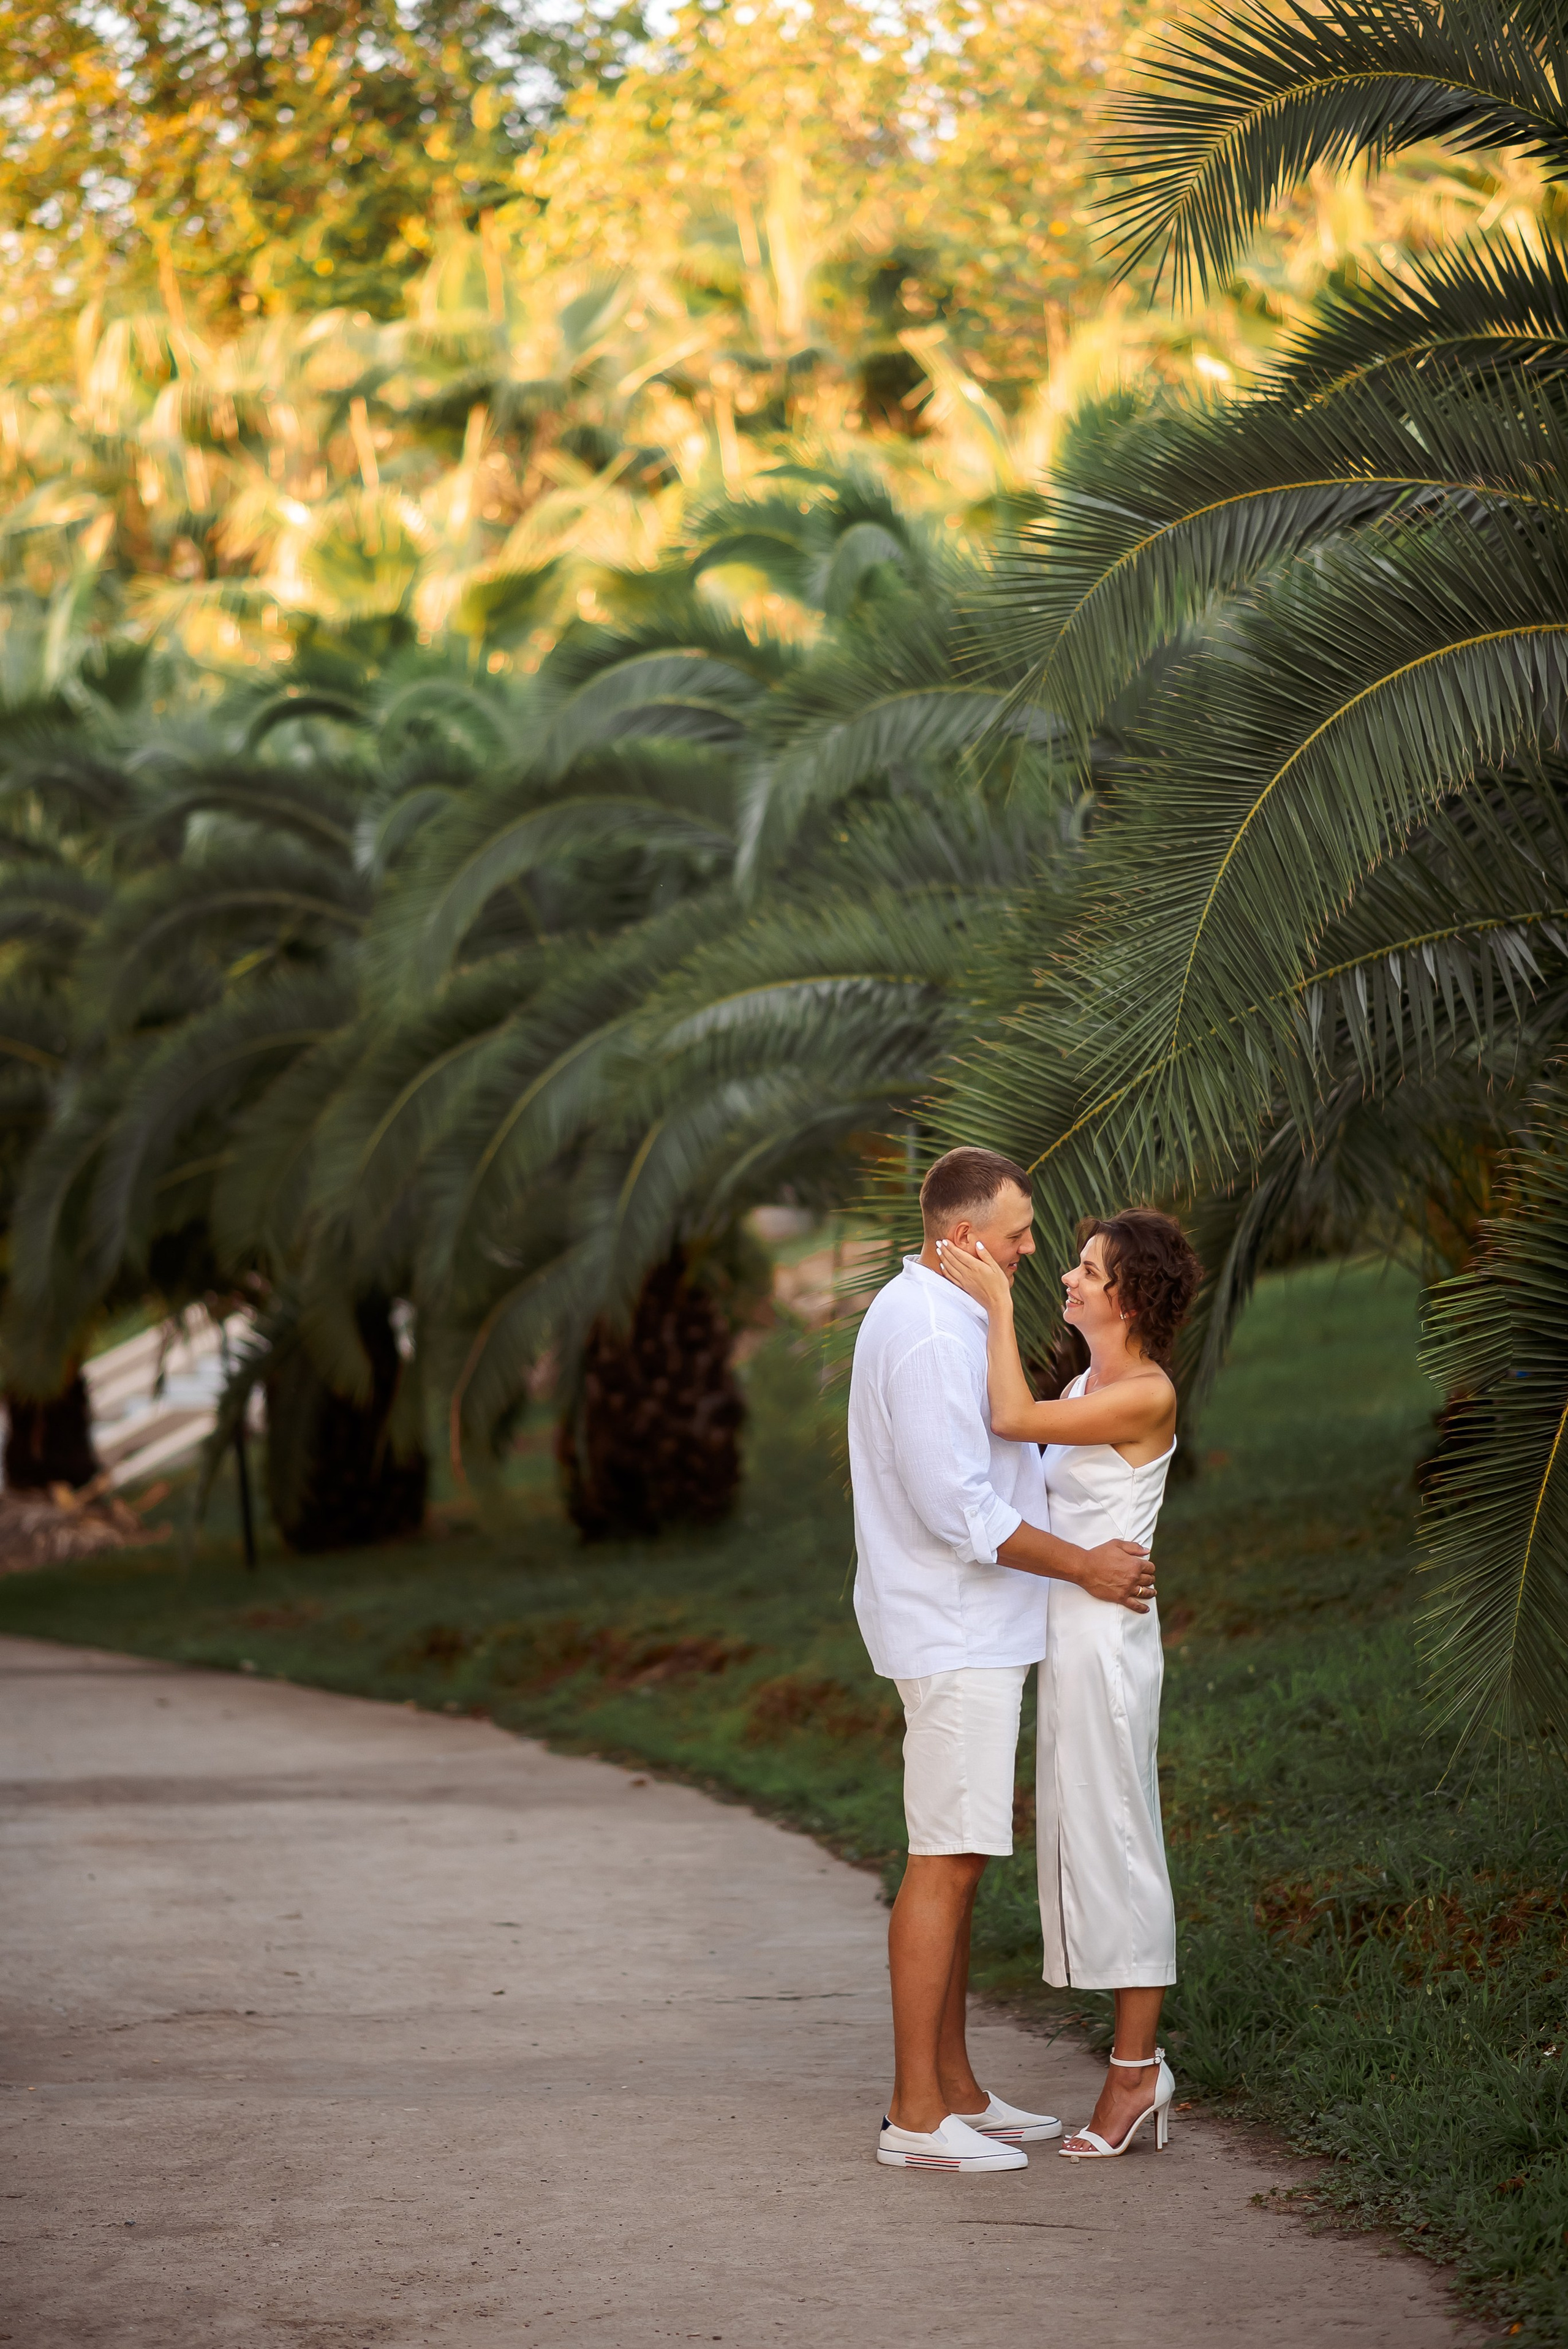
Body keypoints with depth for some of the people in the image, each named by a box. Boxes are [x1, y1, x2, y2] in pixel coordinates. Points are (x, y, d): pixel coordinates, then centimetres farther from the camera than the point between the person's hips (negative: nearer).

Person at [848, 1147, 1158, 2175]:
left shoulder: (924, 1313, 15)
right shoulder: (930, 1336, -19)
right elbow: (959, 1509, -23)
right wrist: (1083, 1566, -15)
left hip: (969, 1635, 11)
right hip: (957, 1637, -11)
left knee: (960, 1860, 13)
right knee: (946, 1862, -8)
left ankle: (956, 2089, 19)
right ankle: (918, 2116, -6)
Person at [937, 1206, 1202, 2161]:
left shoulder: (1146, 1395, -15)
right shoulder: (1088, 1384, 14)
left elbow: (1012, 1420, -21)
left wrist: (1000, 1304, -15)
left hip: (1108, 1637, -10)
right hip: (1072, 1636, 10)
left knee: (1112, 1840, -5)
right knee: (1088, 1839, 11)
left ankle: (1136, 2070, 1)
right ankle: (1140, 2063, 15)